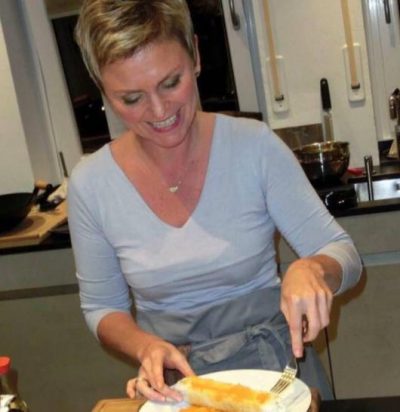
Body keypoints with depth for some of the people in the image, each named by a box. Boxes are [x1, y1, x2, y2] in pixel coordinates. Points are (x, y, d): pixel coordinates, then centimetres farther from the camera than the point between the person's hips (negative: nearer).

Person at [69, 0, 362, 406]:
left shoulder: (254, 146, -15)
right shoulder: (90, 185, -11)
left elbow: (343, 254, -9)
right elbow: (102, 308, 0)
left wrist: (311, 269, -31)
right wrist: (145, 346, -20)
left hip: (274, 362, 0)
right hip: (175, 381, 1)